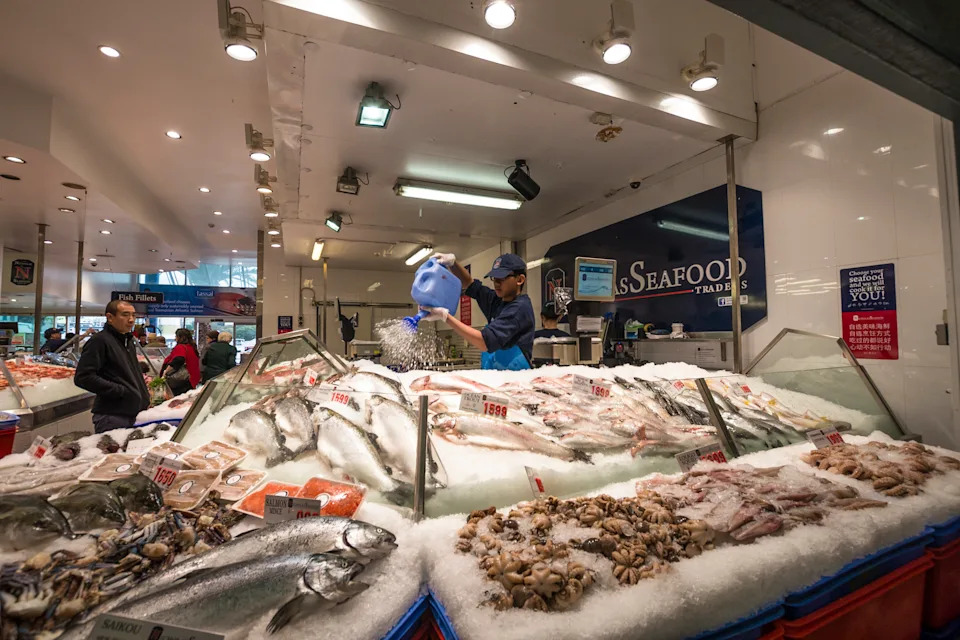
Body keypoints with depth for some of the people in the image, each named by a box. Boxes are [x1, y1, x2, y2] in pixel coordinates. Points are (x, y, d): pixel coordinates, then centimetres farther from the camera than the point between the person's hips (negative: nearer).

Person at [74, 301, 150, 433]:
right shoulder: (100, 340, -11)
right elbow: (83, 377, -19)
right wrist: (121, 391, -18)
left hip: (134, 414, 8)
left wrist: (145, 399, 17)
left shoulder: (128, 341, 17)